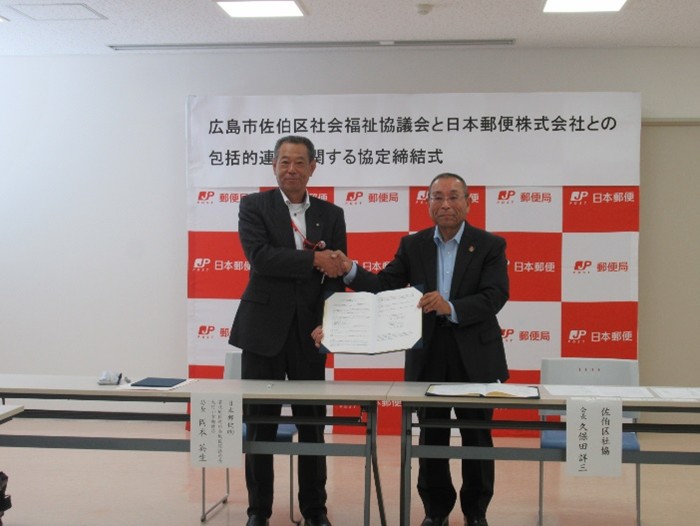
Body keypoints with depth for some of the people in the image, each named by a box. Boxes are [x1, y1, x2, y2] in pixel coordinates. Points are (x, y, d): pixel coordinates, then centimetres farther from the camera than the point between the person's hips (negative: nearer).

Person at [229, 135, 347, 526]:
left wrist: (328, 322, -12)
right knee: (260, 425, 6)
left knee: (313, 424, 8)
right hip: (264, 329, -2)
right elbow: (259, 256, -15)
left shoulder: (331, 214, 8)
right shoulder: (254, 206, 1)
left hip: (309, 332, 2)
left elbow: (337, 273, 4)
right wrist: (313, 259, -20)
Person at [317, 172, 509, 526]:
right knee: (431, 437, 10)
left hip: (474, 356, -2)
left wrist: (451, 307, -29)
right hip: (428, 355, 2)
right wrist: (350, 271, -16)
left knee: (477, 437, 9)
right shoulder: (413, 245, 6)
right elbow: (384, 287, 1)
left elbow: (496, 296, -14)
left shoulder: (490, 245, -2)